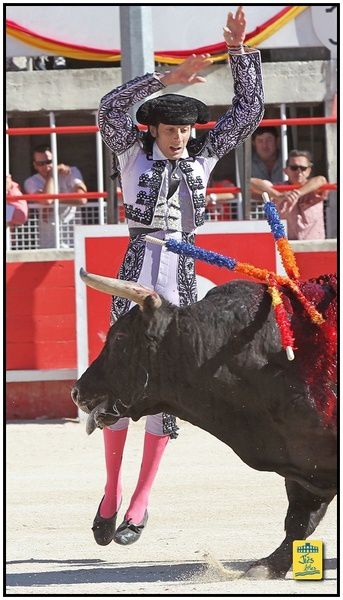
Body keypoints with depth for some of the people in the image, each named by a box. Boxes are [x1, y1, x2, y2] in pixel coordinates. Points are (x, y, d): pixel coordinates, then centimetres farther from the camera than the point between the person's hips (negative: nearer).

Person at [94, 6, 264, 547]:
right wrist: (167, 78, -20)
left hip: (181, 278, 2)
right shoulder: (133, 152, 5)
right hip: (136, 272, -2)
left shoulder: (203, 157, 11)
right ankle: (112, 491, 8)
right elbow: (111, 108, -13)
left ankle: (141, 502, 5)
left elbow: (249, 111, 12)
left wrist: (239, 51, 4)